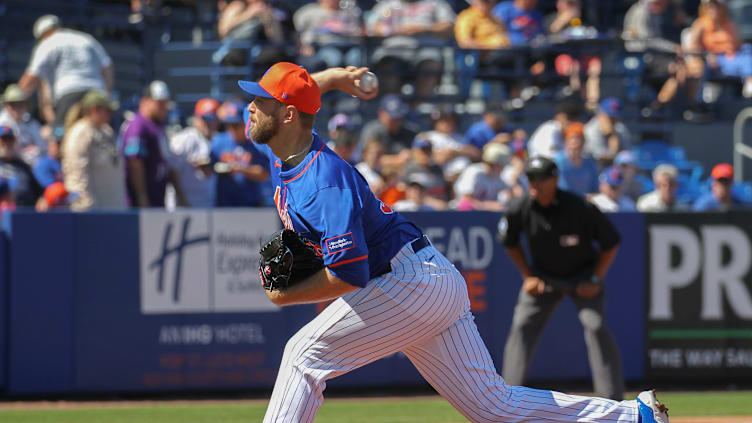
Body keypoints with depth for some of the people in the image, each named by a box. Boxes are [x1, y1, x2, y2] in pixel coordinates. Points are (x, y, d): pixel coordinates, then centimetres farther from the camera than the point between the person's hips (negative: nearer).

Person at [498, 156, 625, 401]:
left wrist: (596, 280, -16)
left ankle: (613, 399, -15)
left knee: (596, 326, -18)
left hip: (583, 276, -3)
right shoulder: (520, 210, -17)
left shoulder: (581, 209, -26)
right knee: (522, 327, -8)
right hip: (544, 276, 3)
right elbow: (510, 243, 6)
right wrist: (527, 277, -2)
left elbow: (611, 243, -11)